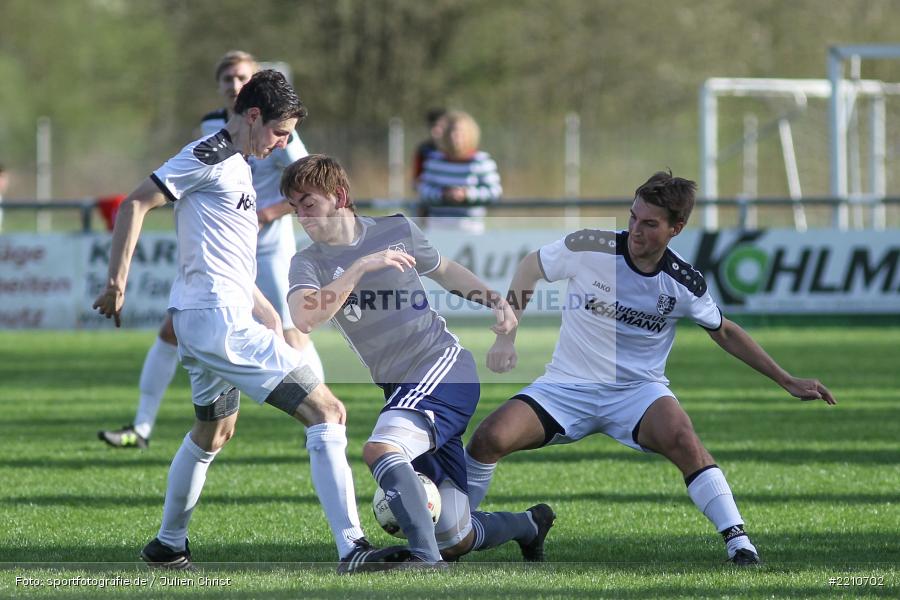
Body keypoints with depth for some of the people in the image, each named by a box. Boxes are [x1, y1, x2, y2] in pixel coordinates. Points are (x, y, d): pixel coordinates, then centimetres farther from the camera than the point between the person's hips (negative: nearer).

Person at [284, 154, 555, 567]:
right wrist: (360, 267, -25)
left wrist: (495, 299, 9)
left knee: (380, 449, -33)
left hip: (443, 366, -4)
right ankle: (530, 524, 31)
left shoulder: (397, 231, 2)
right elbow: (304, 319, -20)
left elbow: (442, 269, 23)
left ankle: (426, 559, -36)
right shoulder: (308, 262, 2)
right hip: (399, 387, 4)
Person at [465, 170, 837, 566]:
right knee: (490, 438, -22)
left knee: (679, 436, -34)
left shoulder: (685, 284, -8)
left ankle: (738, 541, -27)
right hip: (567, 385, 1)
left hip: (638, 390, 0)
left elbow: (724, 332, 11)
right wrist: (506, 337, -4)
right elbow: (529, 268, 5)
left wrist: (788, 382, 9)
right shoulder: (589, 248, -13)